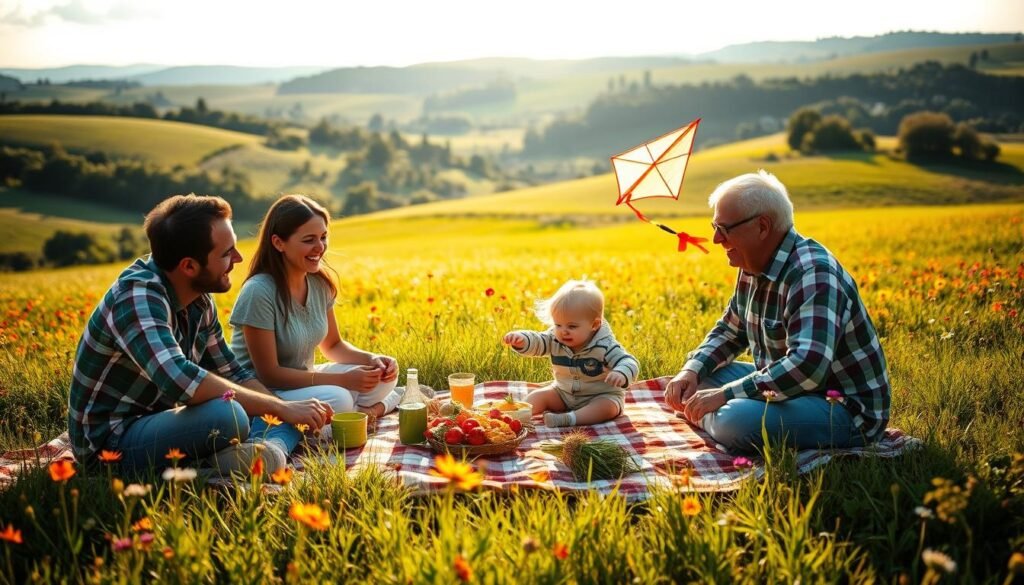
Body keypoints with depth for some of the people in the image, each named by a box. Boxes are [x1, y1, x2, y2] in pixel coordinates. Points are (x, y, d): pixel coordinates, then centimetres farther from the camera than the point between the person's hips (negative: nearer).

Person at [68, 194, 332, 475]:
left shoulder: (200, 300, 3)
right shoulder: (138, 295, -23)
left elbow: (231, 373, 12)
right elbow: (179, 380, -38)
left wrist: (293, 411, -4)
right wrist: (279, 407, -29)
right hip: (111, 441, -9)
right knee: (227, 416, -32)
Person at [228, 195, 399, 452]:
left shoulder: (320, 284, -3)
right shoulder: (259, 292, -25)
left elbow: (333, 345, 10)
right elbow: (269, 374, -23)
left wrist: (373, 360, -11)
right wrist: (343, 380, -24)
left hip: (300, 380, 7)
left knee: (383, 377, -6)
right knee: (337, 400, -31)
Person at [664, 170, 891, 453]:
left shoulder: (812, 275, -24)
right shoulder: (755, 268, 6)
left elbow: (808, 366, -36)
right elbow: (729, 331, 19)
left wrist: (725, 394, -31)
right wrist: (692, 371, 0)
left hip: (845, 408, -9)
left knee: (735, 420, -34)